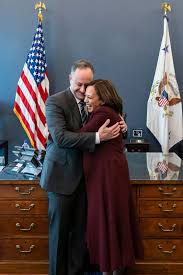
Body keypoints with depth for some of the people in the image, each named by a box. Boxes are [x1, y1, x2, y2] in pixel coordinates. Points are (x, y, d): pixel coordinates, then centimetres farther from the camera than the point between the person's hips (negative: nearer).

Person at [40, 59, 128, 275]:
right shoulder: (55, 101, -11)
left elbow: (104, 126, 12)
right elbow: (60, 137, -23)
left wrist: (119, 127, -10)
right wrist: (97, 137, -31)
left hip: (84, 175, 5)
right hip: (62, 175, -4)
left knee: (80, 228, 11)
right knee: (60, 229, 7)